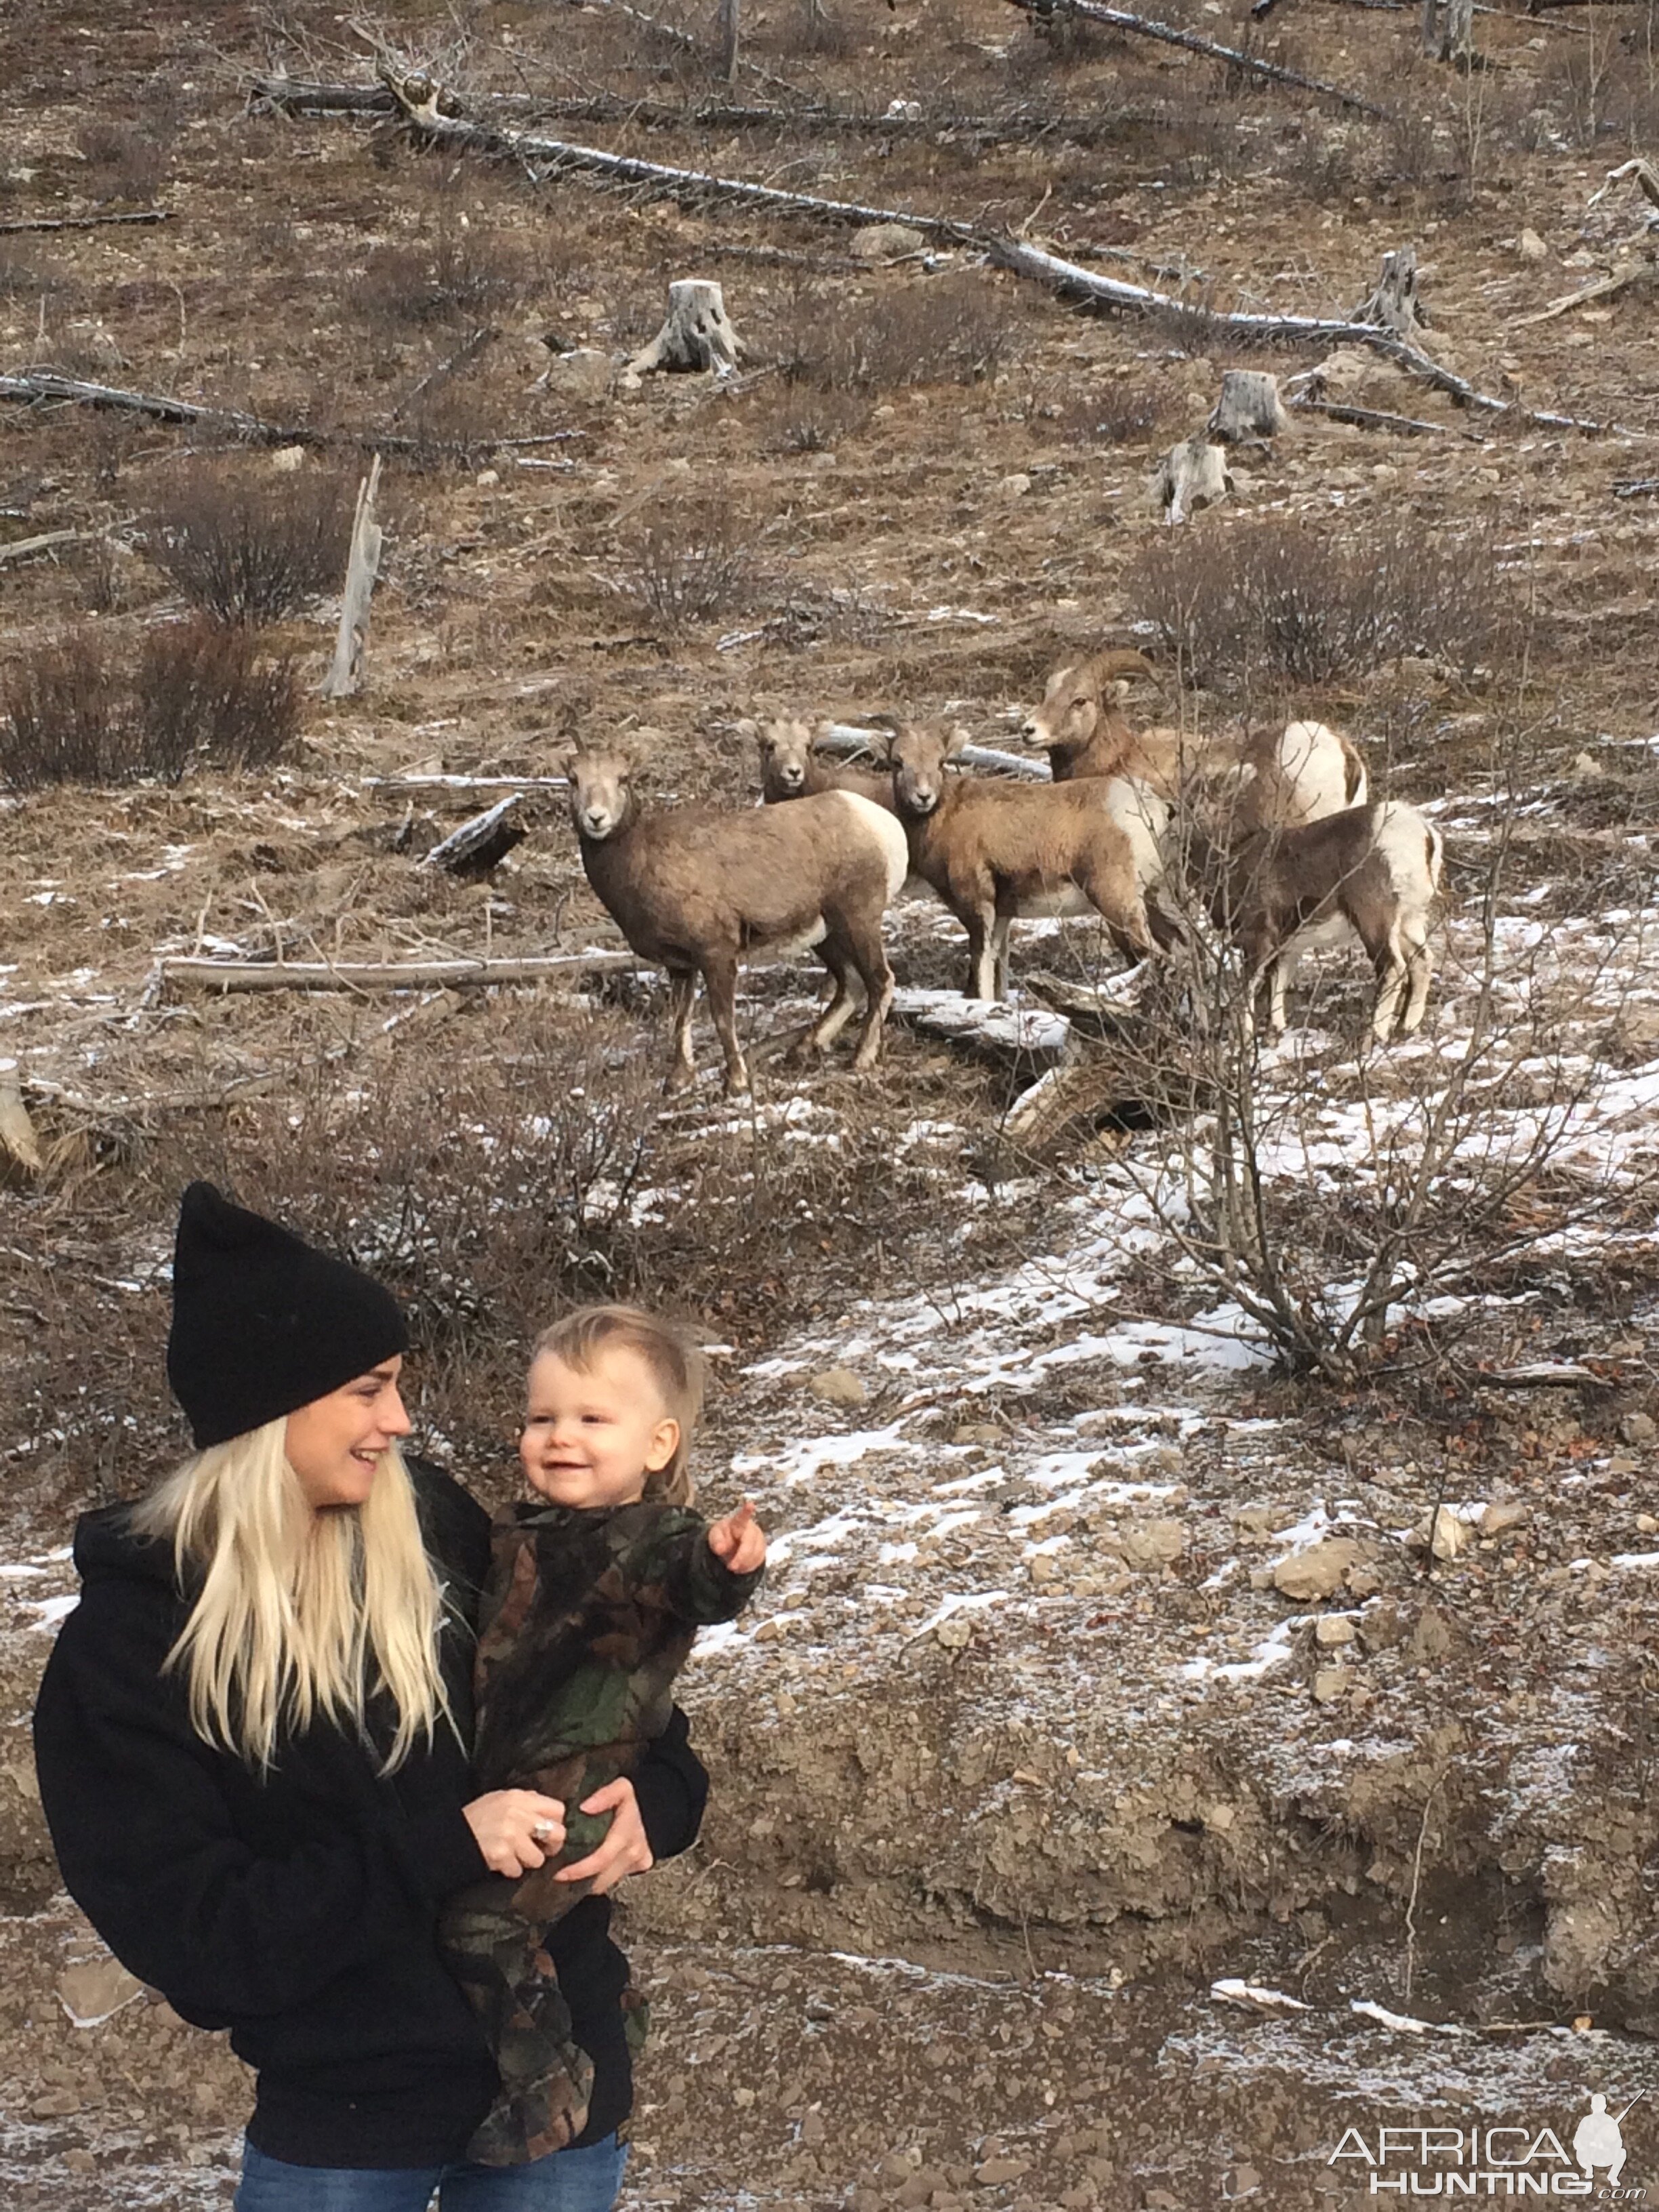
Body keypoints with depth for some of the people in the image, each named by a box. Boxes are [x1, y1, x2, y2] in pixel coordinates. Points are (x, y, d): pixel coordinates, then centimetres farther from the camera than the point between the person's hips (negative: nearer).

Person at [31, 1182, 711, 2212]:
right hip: (339, 2117, -3)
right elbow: (194, 1942, -16)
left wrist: (655, 1794, -13)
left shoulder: (434, 1529, -3)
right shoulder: (125, 1649, -12)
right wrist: (442, 1848, -23)